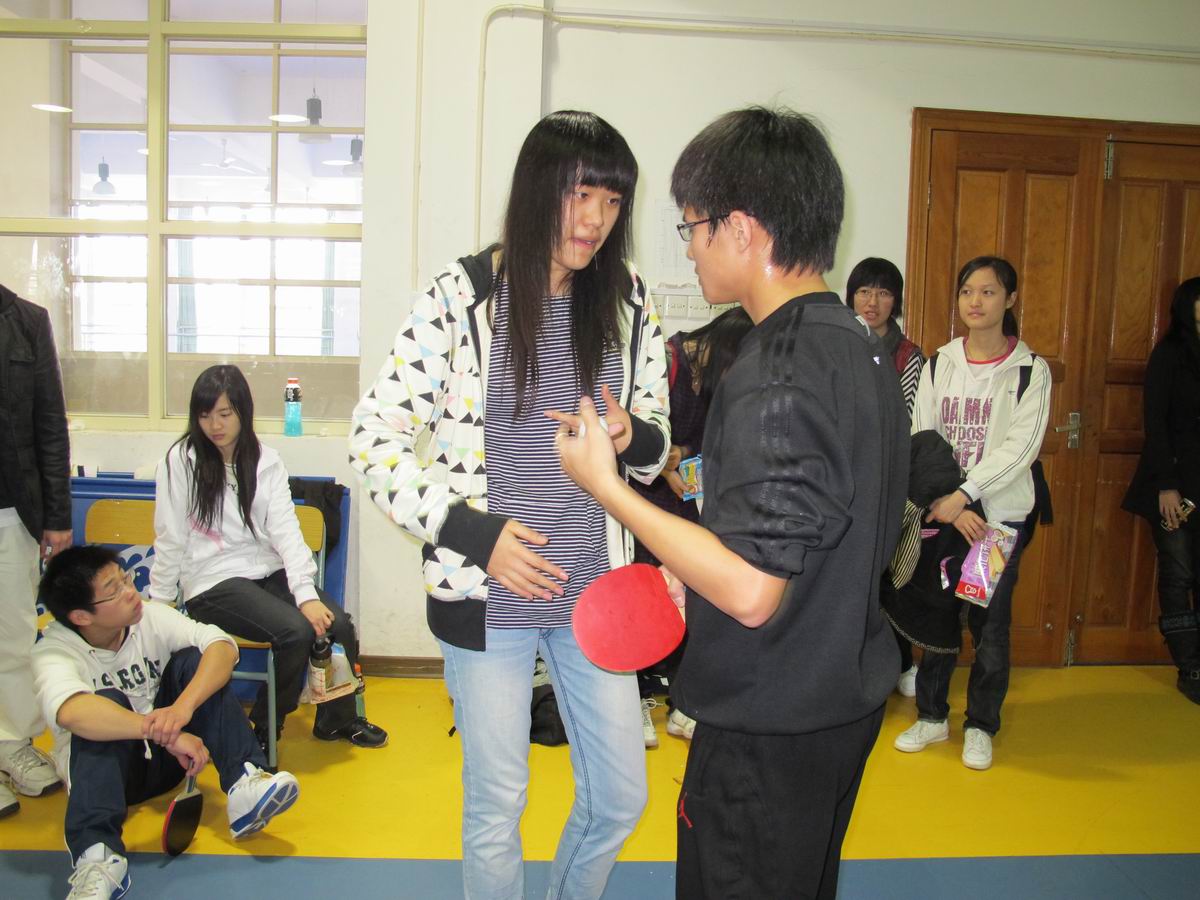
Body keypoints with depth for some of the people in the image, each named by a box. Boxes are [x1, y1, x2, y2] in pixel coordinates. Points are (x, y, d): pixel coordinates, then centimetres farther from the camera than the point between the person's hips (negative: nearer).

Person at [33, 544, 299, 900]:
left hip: (167, 755, 3)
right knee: (108, 701, -33)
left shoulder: (151, 616, -9)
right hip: (98, 768, -3)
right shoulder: (53, 653, -19)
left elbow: (222, 644, -23)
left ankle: (244, 785, -31)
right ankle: (97, 856, -46)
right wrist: (164, 733, -50)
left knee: (191, 659, -19)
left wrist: (183, 707, -40)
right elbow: (70, 711, -42)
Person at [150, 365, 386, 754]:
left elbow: (285, 529, -5)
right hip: (211, 584, -4)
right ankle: (264, 728, -2)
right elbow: (170, 540, -1)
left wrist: (306, 594, -17)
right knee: (296, 631, -27)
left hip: (268, 573, 4)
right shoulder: (180, 461, -5)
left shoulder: (266, 461, 4)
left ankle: (337, 718, 7)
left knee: (337, 624, -19)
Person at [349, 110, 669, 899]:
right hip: (485, 594, -3)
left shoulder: (628, 302, 1)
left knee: (621, 796, 14)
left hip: (595, 588, 4)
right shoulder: (460, 296, -10)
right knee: (498, 803, 11)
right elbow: (377, 438, -8)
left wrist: (631, 438, -15)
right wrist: (474, 532, -17)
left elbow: (656, 443, 9)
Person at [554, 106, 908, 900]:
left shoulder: (776, 378, -26)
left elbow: (750, 591, -29)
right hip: (848, 700, 9)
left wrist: (607, 485, -22)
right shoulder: (862, 347, 5)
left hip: (771, 730, -9)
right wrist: (698, 569, 14)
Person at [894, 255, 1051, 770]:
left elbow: (1021, 446, -12)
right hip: (941, 512, 2)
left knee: (990, 620, 5)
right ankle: (932, 715, 25)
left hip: (1002, 513, -2)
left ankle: (981, 725, 22)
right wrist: (947, 505, -13)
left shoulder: (1030, 370, -2)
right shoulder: (938, 365, 5)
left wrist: (963, 494, -20)